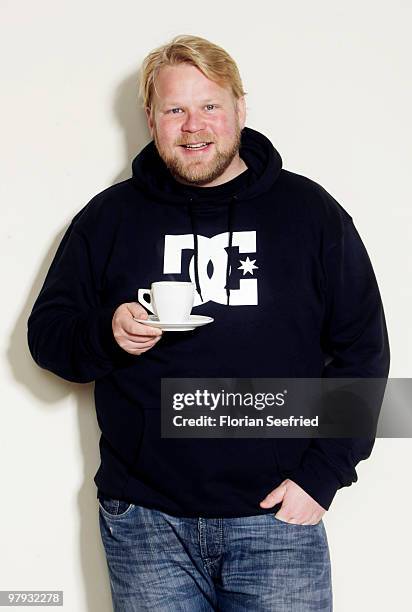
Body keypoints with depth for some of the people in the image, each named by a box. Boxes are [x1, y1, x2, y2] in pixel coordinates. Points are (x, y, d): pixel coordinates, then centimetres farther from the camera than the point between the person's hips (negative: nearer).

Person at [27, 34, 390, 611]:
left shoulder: (310, 211, 3)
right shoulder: (108, 217, 5)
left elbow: (362, 351, 3)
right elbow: (46, 335, 9)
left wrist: (321, 475, -5)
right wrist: (107, 333, -13)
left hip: (277, 519, 0)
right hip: (146, 521, 1)